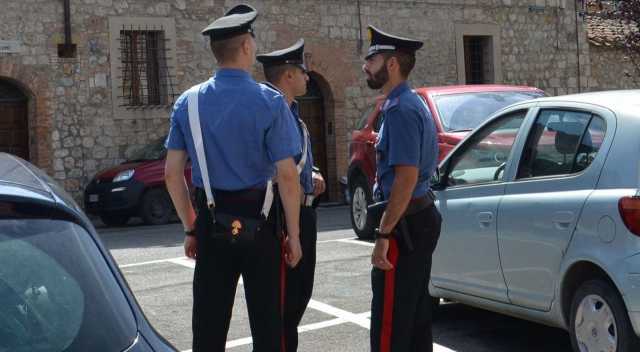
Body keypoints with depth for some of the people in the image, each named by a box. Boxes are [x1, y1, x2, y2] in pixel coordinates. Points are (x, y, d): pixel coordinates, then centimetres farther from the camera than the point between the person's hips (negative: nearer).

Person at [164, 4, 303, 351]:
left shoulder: (188, 102, 1)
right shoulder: (269, 101, -10)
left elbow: (172, 174, 2)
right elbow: (287, 175, -13)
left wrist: (191, 228, 11)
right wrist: (293, 234, -4)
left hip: (210, 222, 3)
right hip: (258, 222, -3)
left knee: (209, 322, 10)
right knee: (266, 320, 9)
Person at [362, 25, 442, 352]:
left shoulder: (400, 109, -17)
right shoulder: (412, 103, 15)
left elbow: (406, 177, -24)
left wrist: (383, 235, -23)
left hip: (406, 222, -10)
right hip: (422, 216, 10)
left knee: (390, 320, -5)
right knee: (416, 313, 17)